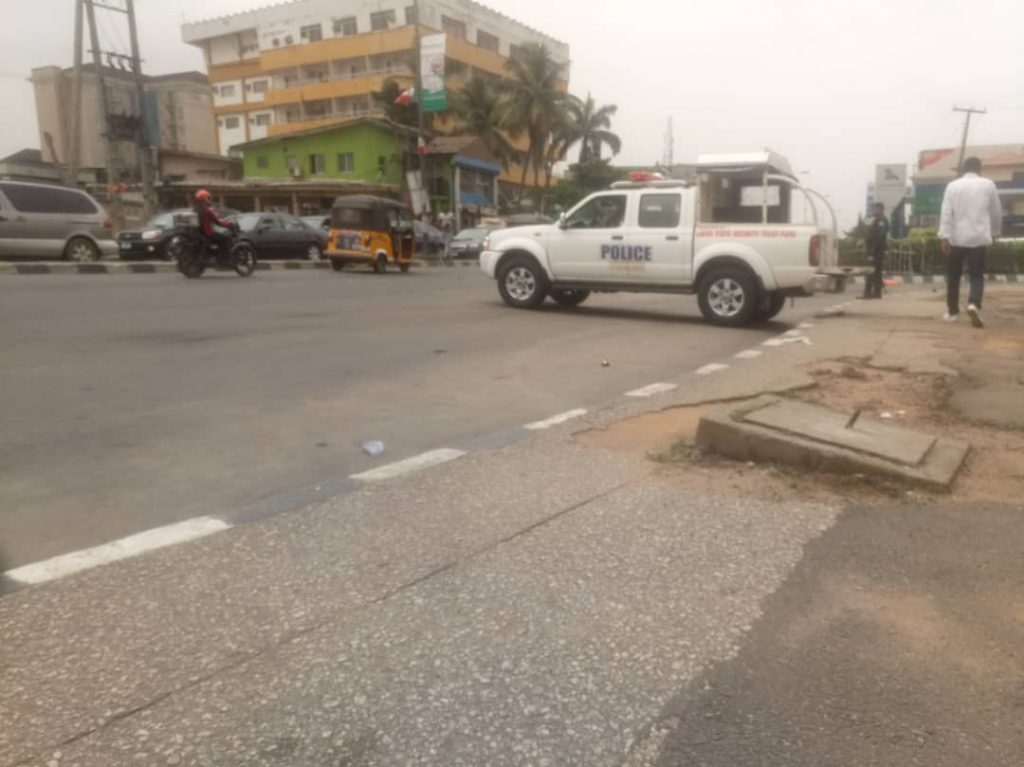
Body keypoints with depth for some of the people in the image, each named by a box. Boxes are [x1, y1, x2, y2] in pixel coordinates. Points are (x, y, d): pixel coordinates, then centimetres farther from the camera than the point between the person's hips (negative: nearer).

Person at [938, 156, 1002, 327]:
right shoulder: (988, 185, 3)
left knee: (953, 275, 13)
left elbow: (946, 213, -7)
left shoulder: (952, 186, 2)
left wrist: (944, 237, -10)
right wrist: (994, 232, 25)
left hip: (956, 237, 1)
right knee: (977, 276, 2)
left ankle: (953, 311, 20)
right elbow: (996, 211, 10)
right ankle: (974, 305, -23)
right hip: (978, 237, 0)